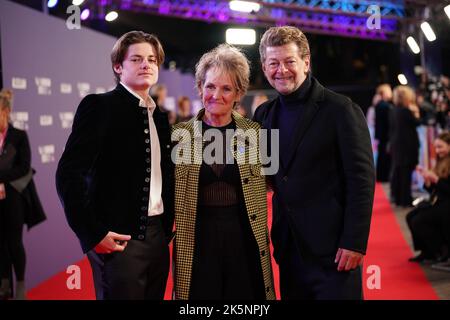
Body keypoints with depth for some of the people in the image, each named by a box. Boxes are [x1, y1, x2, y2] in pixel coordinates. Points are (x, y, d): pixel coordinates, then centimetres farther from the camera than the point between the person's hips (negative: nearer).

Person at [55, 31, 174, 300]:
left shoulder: (160, 116, 13)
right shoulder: (99, 106, -8)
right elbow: (68, 174, -14)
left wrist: (168, 224, 10)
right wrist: (92, 234, -16)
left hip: (158, 236, 7)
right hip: (119, 239, -7)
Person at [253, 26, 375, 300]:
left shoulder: (340, 109, -9)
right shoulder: (264, 114, 8)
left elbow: (362, 177, -12)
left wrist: (354, 242, -16)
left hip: (332, 248, -5)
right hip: (289, 247, 6)